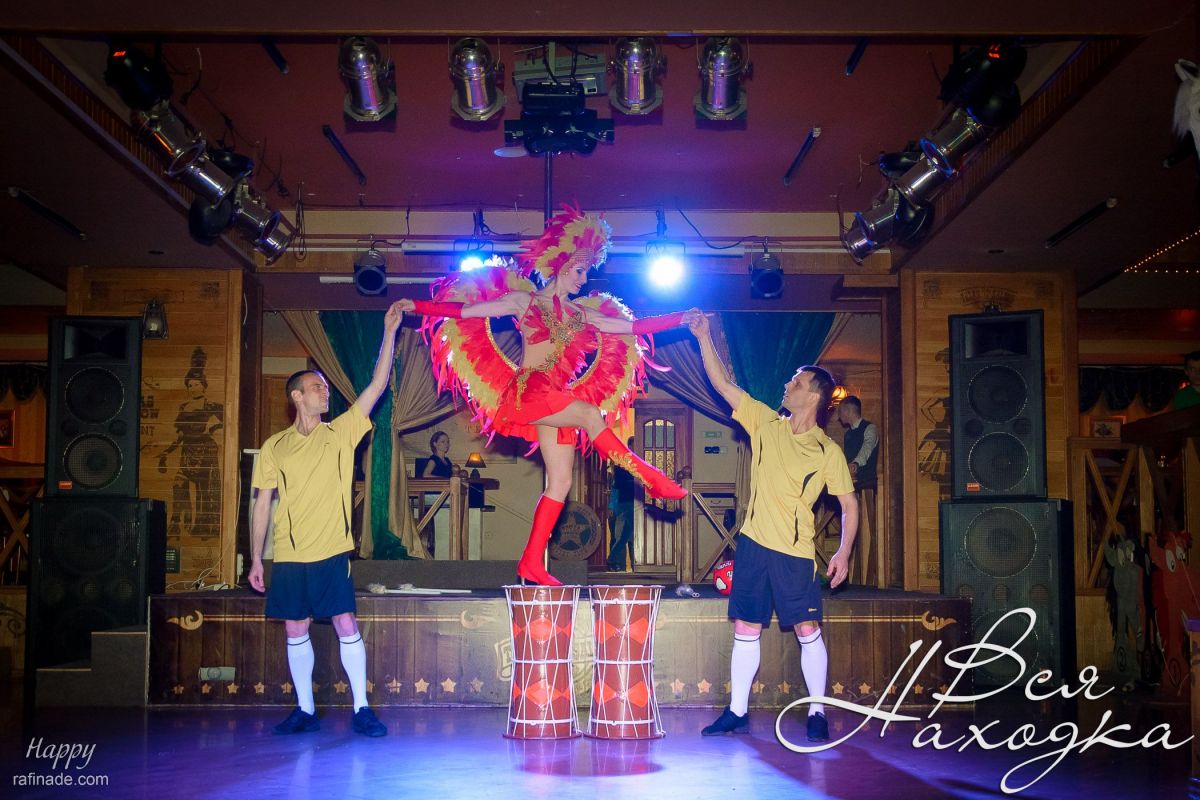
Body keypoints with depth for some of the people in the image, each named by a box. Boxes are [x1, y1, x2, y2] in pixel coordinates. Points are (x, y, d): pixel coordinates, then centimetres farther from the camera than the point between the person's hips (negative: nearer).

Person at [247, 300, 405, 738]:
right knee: (295, 632, 7)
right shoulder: (275, 447, 6)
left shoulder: (341, 433, 4)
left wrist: (389, 332, -7)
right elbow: (262, 504, 8)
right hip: (289, 557, 2)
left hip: (332, 553, -1)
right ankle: (305, 710, 17)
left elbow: (377, 385, -2)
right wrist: (256, 558, 4)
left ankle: (362, 709, 3)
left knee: (346, 626, -5)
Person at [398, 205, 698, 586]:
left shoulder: (581, 313, 17)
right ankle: (648, 477, -25)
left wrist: (681, 318, 10)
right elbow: (463, 310, 2)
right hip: (527, 392, -6)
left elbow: (635, 326, 16)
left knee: (560, 483, -2)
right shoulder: (524, 301, 4)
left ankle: (532, 562, 0)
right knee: (591, 414, -30)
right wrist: (417, 306, -5)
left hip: (559, 399, 6)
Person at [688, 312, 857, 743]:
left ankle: (817, 713, 9)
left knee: (807, 630, -3)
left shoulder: (827, 451, -3)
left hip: (795, 552, -4)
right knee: (745, 628, 7)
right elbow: (723, 385, 5)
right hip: (753, 543, 4)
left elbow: (849, 504, 1)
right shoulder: (765, 423, 6)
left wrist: (844, 551, -10)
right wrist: (703, 337, -1)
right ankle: (737, 712, 14)